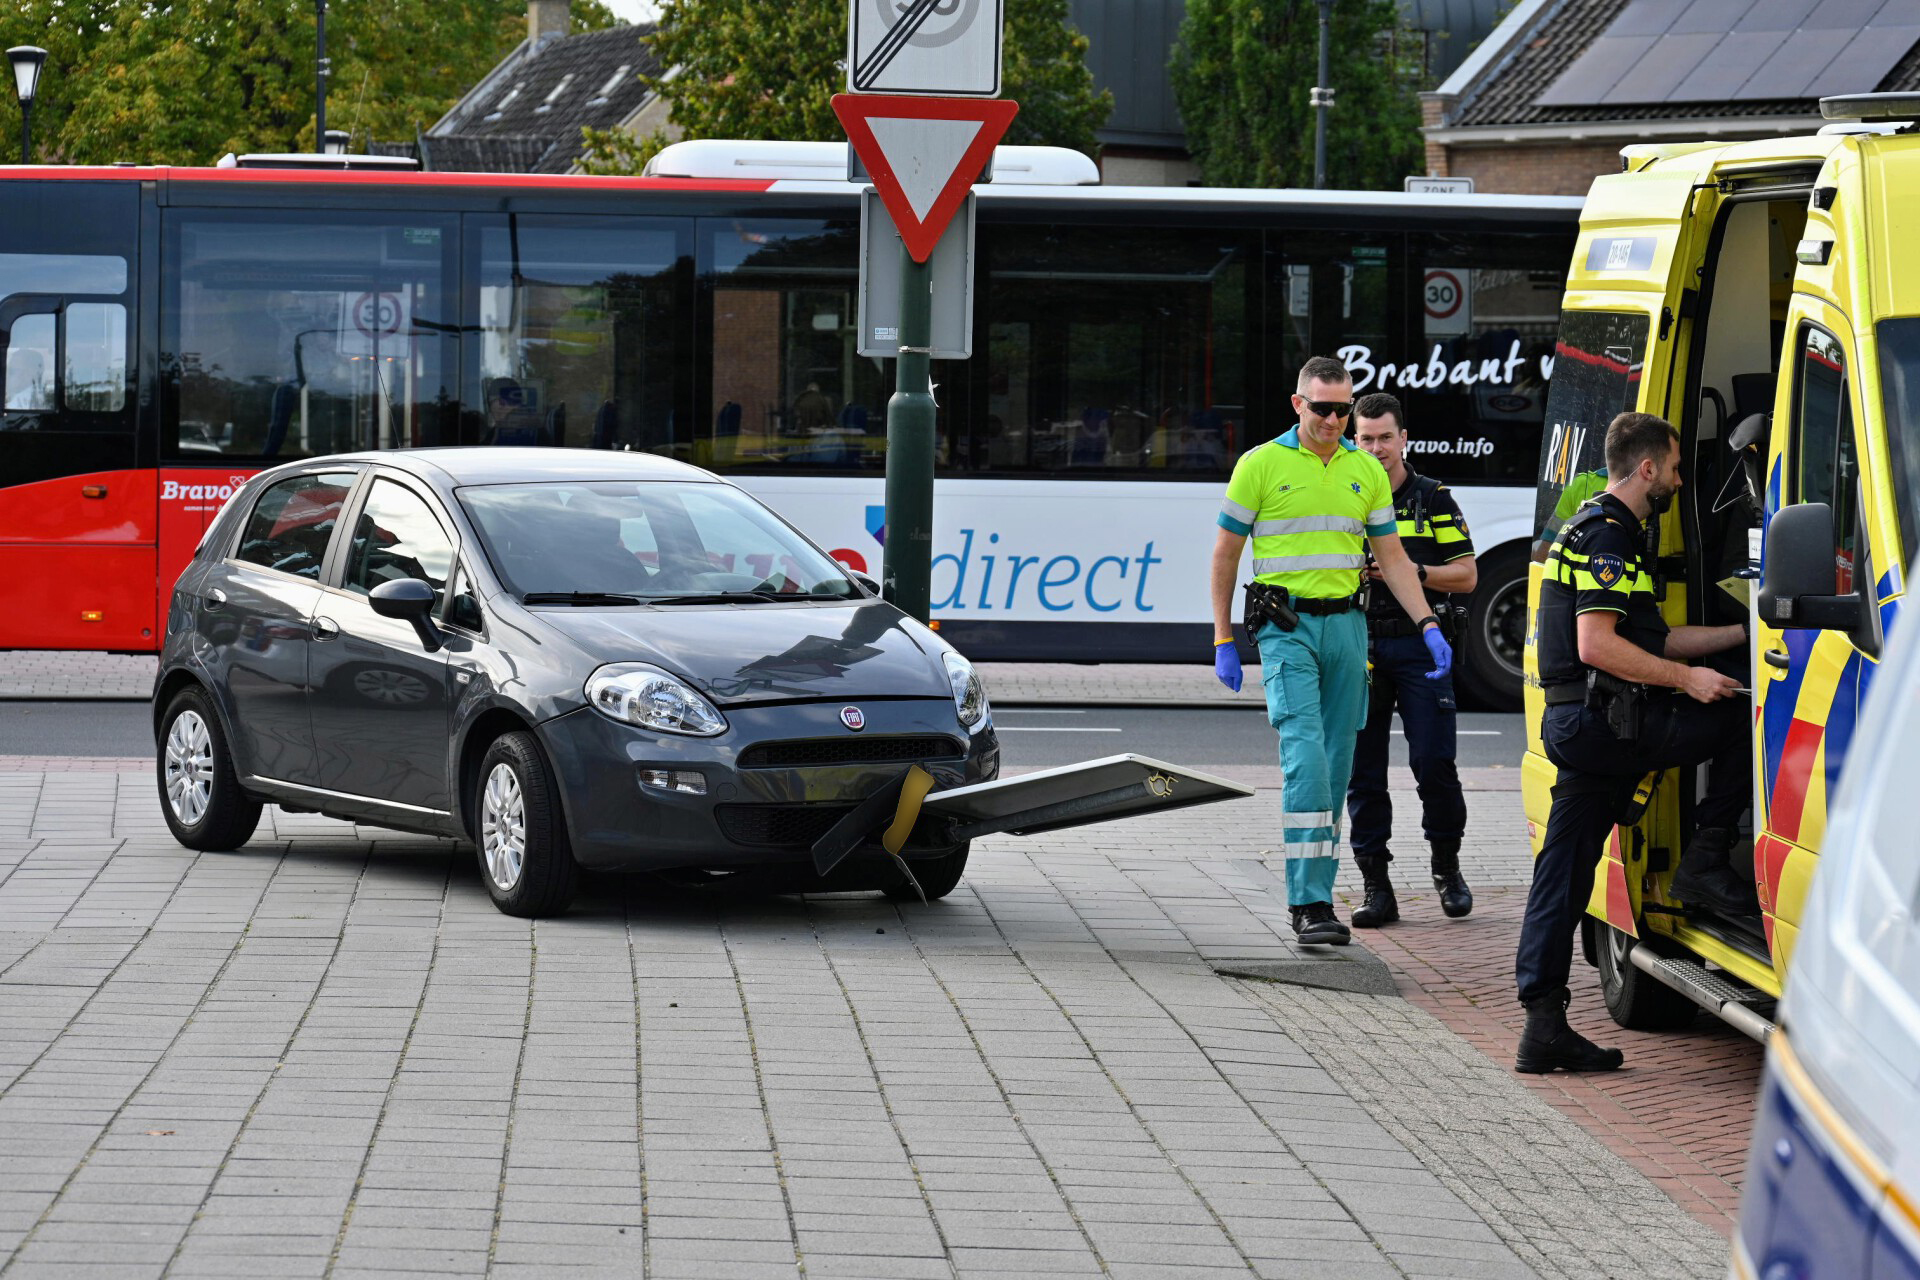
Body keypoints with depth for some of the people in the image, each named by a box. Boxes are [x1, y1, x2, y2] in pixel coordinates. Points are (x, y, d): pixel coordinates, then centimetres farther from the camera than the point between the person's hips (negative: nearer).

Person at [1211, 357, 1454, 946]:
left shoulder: (1366, 471, 10)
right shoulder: (1261, 465, -2)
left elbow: (1392, 557, 13)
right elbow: (1225, 555, 4)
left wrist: (1429, 626, 1)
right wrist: (1223, 641, 1)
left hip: (1346, 624, 5)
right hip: (1285, 626, -5)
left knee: (1336, 765, 6)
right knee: (1306, 756, -17)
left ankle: (1314, 895, 16)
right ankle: (1309, 903, -19)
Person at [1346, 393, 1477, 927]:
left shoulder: (1434, 499, 7)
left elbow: (1466, 574, 5)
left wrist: (1415, 571, -11)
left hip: (1419, 647, -2)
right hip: (1358, 647, 2)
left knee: (1434, 763, -7)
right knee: (1363, 771, -1)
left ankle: (1447, 867, 13)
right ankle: (1377, 887, 4)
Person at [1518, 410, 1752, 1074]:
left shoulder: (1592, 530, 24)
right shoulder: (1608, 536, -11)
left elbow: (1649, 640, 28)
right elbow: (1597, 645, -21)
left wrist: (1743, 633, 24)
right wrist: (1686, 678, -15)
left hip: (1571, 724, 10)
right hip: (1606, 723, -10)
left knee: (1562, 874, 5)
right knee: (1744, 719, -3)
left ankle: (1544, 1026, 3)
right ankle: (1704, 863, 1)